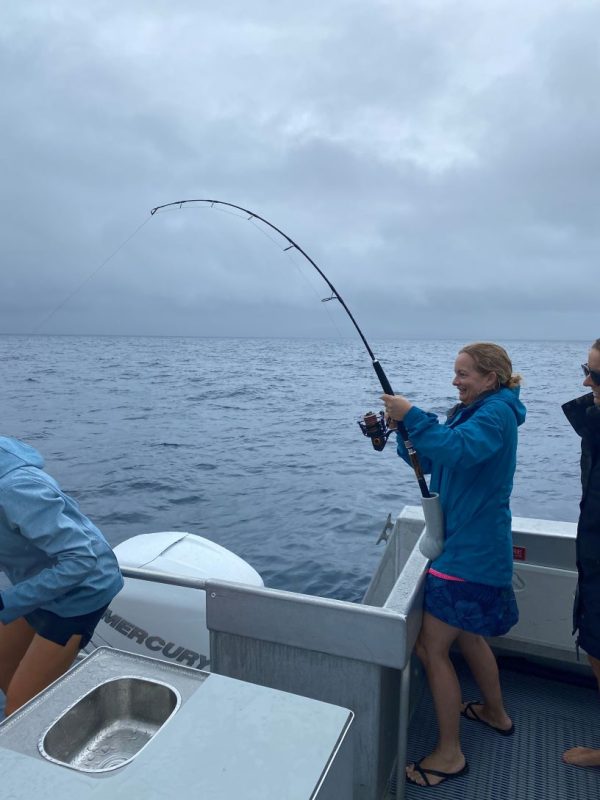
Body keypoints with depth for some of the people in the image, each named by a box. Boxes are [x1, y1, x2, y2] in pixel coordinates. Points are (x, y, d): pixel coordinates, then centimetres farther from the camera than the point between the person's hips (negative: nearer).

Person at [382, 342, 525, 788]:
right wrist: (405, 429, -7)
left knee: (432, 646, -5)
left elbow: (458, 450, -35)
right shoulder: (473, 412, 14)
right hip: (468, 544, 10)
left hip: (472, 551, -10)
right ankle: (496, 713, 46)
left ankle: (450, 754, 11)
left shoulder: (496, 413, -15)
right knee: (466, 633, 25)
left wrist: (412, 416, -33)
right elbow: (427, 460, 9)